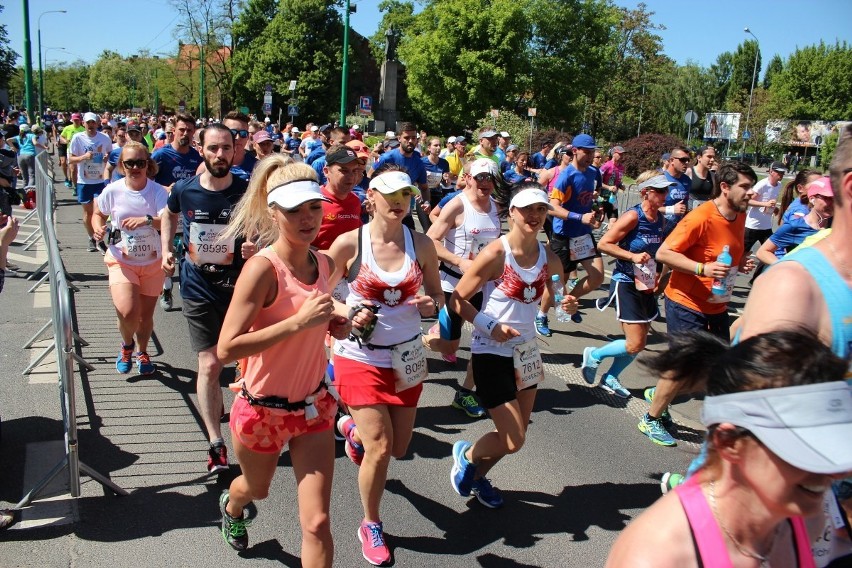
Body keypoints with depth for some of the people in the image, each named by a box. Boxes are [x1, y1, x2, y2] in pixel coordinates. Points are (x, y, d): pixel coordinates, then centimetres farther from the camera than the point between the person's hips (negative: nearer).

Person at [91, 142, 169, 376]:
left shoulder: (158, 191, -12)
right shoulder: (112, 191, -9)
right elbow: (98, 213, 9)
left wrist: (148, 220, -43)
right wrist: (98, 228, -12)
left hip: (152, 262, 1)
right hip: (121, 261, -1)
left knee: (146, 314, 13)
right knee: (128, 312, -20)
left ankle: (142, 352, 42)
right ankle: (127, 344, 14)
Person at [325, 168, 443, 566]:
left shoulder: (421, 244, -4)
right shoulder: (349, 243, -12)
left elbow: (437, 297, 7)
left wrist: (430, 305, -16)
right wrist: (348, 314, -20)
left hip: (407, 357, 4)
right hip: (361, 357, -4)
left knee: (398, 448, 13)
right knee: (380, 447, -8)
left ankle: (352, 427, 48)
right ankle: (371, 525, 19)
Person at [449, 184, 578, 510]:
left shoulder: (550, 259, -1)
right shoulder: (495, 254, -18)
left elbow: (554, 299, 15)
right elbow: (456, 301, -14)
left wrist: (567, 306, -8)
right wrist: (491, 326, -24)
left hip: (526, 351, 7)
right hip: (491, 353, -6)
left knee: (517, 435, 14)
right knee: (513, 441, -5)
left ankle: (476, 475, 41)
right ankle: (466, 455, 26)